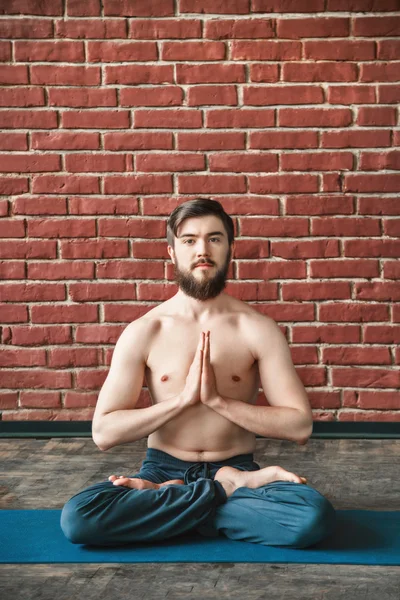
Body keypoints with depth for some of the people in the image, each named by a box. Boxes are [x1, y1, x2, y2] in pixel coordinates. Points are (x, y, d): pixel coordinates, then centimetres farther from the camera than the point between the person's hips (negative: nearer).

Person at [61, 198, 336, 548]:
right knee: (78, 517, -29)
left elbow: (300, 426, -8)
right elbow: (104, 433, -7)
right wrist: (183, 399, -16)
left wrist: (218, 400, -17)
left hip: (237, 467, -1)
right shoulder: (143, 332, -2)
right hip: (164, 468, 1)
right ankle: (229, 490, -15)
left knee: (316, 516, -32)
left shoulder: (258, 329, -3)